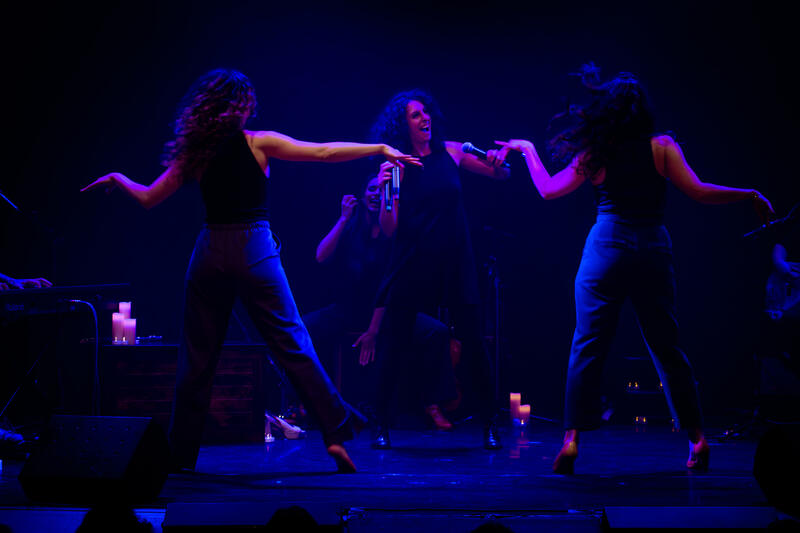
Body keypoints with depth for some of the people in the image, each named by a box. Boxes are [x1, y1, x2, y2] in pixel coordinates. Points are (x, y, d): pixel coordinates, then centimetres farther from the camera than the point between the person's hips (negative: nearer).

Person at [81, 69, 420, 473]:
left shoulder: (194, 153, 6)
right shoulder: (258, 143, -1)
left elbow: (148, 198, 12)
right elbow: (325, 152, -4)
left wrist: (116, 178, 32)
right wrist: (380, 149, 4)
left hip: (210, 254, 3)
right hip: (253, 250, -2)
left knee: (197, 356, 9)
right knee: (292, 345, -1)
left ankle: (180, 453, 15)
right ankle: (335, 433, -6)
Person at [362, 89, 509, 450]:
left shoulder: (451, 152, 3)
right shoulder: (397, 165, -3)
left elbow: (501, 176, 12)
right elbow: (390, 228, -8)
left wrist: (498, 163, -11)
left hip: (455, 263, 1)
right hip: (412, 264, -1)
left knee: (473, 342, -2)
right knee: (394, 345, 0)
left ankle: (490, 425, 8)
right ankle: (383, 426, 12)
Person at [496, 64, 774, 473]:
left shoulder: (595, 153, 4)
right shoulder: (661, 146, 2)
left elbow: (549, 190, 10)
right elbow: (697, 191, -4)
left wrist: (527, 148, 24)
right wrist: (749, 195, 6)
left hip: (607, 245, -1)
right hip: (654, 248, 1)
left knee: (587, 347, 0)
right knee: (666, 348, 9)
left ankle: (572, 440, -9)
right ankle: (697, 438, 11)